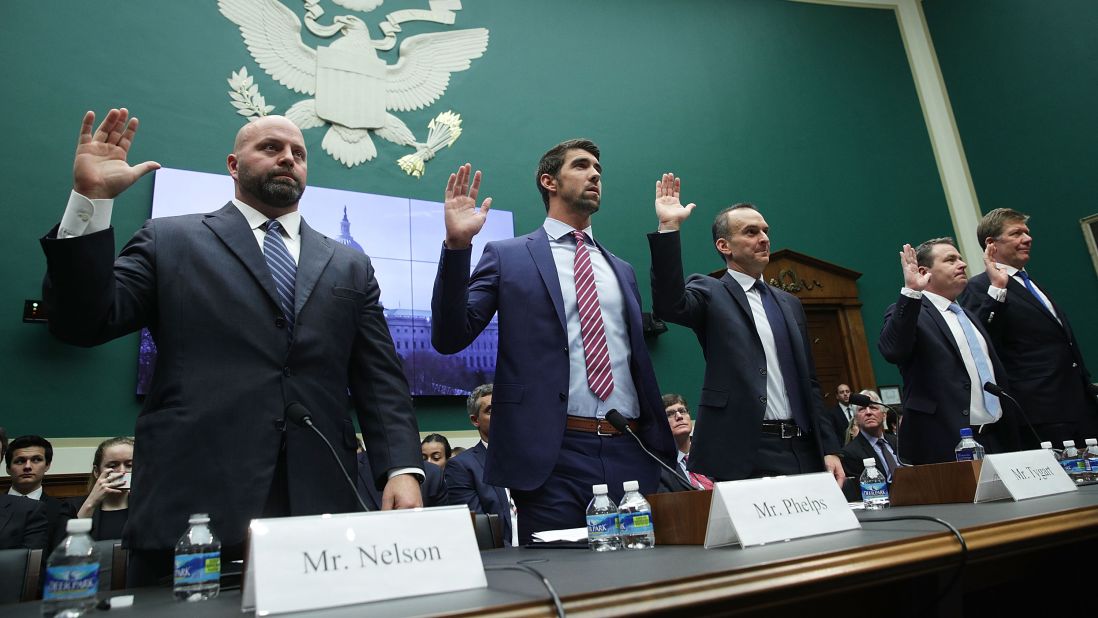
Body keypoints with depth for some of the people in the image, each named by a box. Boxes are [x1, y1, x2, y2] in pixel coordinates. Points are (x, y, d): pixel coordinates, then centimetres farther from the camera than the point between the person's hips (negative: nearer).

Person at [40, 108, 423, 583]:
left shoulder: (350, 268, 15)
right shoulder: (171, 241, 11)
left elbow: (381, 381, 9)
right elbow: (82, 324, 1)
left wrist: (402, 469, -5)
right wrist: (91, 199, -7)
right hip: (190, 506, -1)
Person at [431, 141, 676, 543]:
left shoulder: (621, 270, 19)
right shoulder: (508, 257, 4)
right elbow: (449, 338, -5)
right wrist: (457, 245, -15)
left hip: (630, 454, 5)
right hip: (553, 456, -4)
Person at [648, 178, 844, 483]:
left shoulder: (790, 304, 18)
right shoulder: (710, 293, 0)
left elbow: (809, 382, 18)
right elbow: (669, 305, -23)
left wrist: (829, 448, 11)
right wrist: (668, 227, -27)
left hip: (801, 452, 6)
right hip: (738, 454, -5)